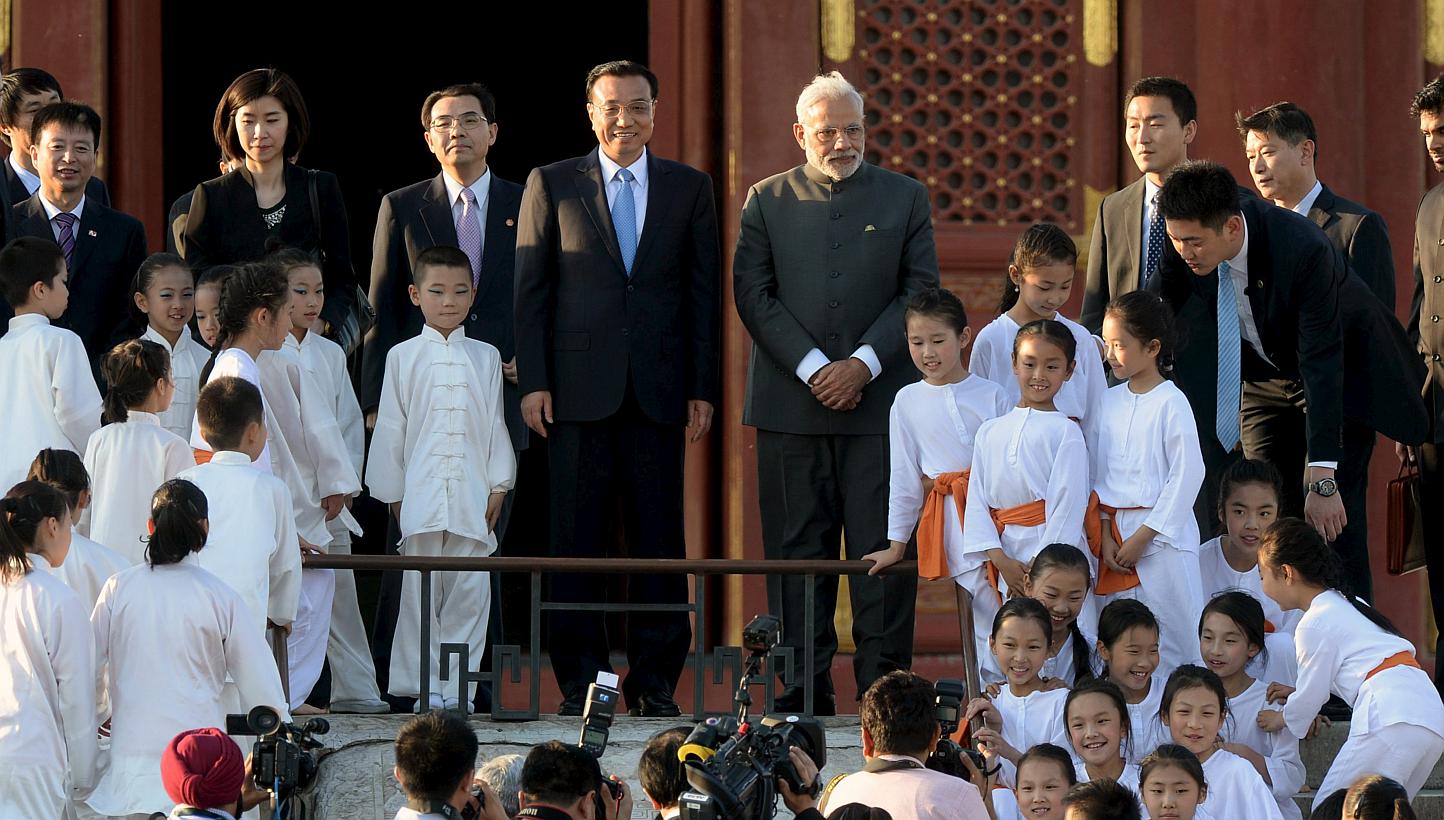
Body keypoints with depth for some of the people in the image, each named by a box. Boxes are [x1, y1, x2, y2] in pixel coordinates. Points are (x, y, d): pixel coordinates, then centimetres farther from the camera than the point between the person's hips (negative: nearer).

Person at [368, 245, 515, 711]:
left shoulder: (485, 358, 10)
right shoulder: (404, 358, 5)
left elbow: (495, 425, 12)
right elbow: (390, 427, 6)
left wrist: (498, 487, 5)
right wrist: (393, 493, 3)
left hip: (472, 497, 1)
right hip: (419, 496, -1)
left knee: (469, 592, -1)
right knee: (420, 593, -2)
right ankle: (425, 689, 3)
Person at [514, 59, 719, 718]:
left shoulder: (689, 188, 10)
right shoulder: (552, 185, 7)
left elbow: (703, 293, 9)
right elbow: (530, 289, 5)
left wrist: (702, 388, 3)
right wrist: (532, 382, -4)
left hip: (659, 391, 1)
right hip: (578, 388, -1)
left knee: (659, 540, 2)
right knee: (576, 539, 0)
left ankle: (655, 681, 8)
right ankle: (579, 680, 6)